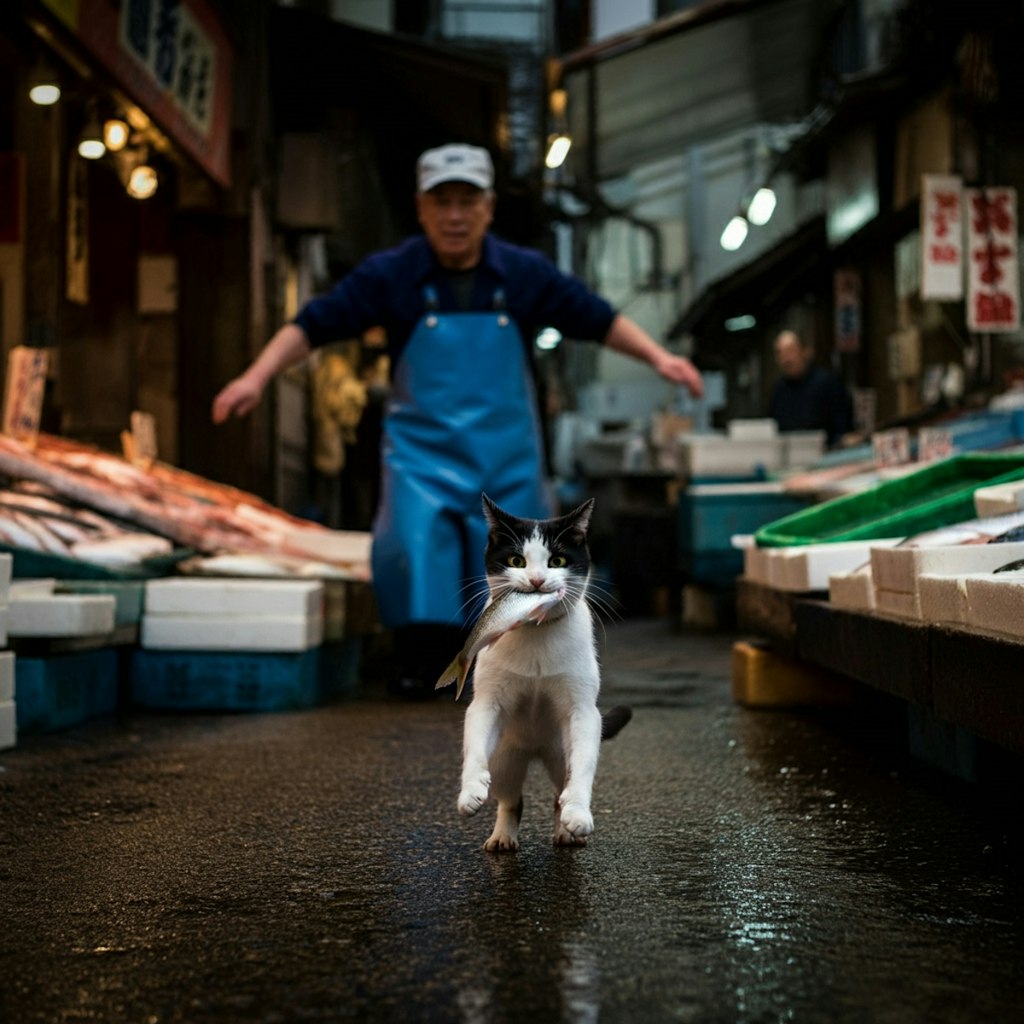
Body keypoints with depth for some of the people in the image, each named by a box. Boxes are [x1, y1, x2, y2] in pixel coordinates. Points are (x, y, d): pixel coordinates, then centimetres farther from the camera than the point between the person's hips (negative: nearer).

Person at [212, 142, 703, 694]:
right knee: (414, 546, -21)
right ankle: (422, 662, -6)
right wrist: (257, 376, -16)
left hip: (506, 453, 2)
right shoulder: (388, 274, -5)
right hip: (421, 447, -2)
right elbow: (313, 325, -5)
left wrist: (658, 357, -5)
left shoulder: (526, 274, 0)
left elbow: (599, 319, 6)